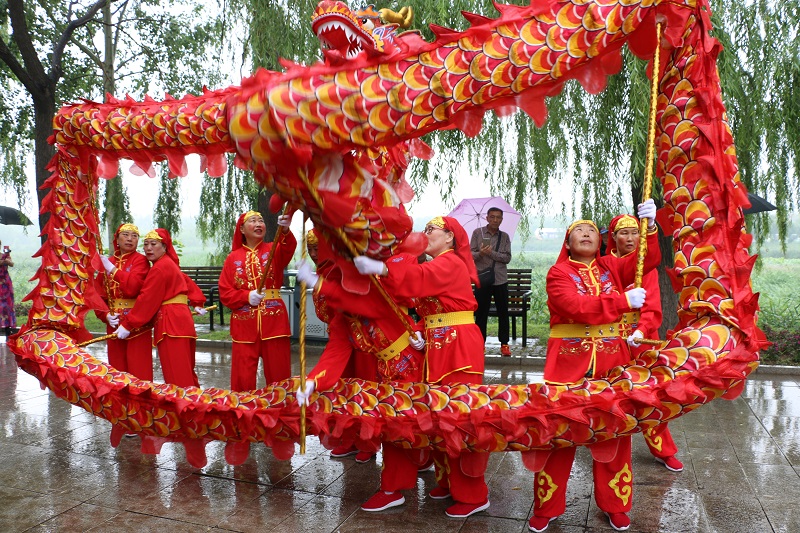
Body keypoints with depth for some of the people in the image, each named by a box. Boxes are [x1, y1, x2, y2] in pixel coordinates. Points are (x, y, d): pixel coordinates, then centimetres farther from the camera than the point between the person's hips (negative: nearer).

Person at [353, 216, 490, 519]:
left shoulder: (451, 263, -10)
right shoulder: (436, 266, 19)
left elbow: (419, 278, -28)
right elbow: (418, 286, 9)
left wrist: (381, 269, -41)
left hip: (460, 348, -9)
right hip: (437, 347, 9)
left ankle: (472, 495, 6)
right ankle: (449, 481, 25)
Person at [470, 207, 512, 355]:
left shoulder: (504, 236, 7)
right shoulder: (478, 232, 4)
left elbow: (507, 258, -2)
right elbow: (470, 254, -1)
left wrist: (491, 253, -16)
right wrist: (480, 253, -22)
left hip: (500, 280, 1)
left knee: (503, 313, 6)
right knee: (481, 313, 3)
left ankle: (504, 343, 15)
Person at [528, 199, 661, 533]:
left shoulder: (611, 266, 10)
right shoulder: (558, 273, -1)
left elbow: (648, 259, -4)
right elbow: (577, 307, -17)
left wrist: (649, 226, -20)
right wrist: (624, 301, -18)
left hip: (612, 363, 3)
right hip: (568, 363, -3)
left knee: (614, 433, 10)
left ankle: (614, 504, 28)